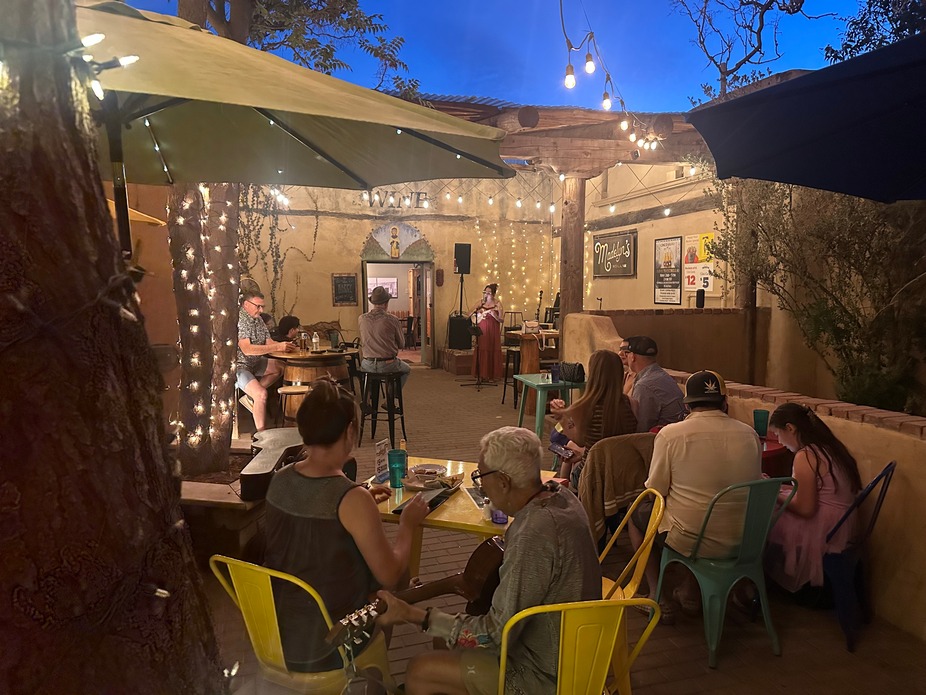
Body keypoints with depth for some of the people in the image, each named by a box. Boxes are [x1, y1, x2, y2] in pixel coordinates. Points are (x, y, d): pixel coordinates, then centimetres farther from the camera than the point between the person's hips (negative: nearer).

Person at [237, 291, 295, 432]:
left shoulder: (258, 319, 8)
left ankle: (250, 397, 10)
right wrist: (277, 347, -32)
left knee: (280, 367, 14)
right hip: (238, 366, -10)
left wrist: (284, 346, -16)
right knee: (261, 394, -27)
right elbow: (247, 349, -30)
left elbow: (269, 342, 6)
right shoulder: (239, 320, -21)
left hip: (253, 363, 10)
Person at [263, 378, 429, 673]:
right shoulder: (352, 499, -27)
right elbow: (390, 576, -16)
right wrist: (408, 524, -1)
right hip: (321, 648, -6)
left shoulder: (279, 479, -7)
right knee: (391, 594, 19)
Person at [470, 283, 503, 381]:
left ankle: (492, 375, 7)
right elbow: (469, 314, 4)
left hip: (493, 332, -2)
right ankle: (482, 374, 9)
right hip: (482, 331, 2)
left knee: (492, 352, -2)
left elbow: (501, 320, -6)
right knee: (482, 351, 0)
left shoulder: (497, 304, -3)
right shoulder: (481, 303, 6)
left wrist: (494, 315, -25)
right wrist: (475, 310, -17)